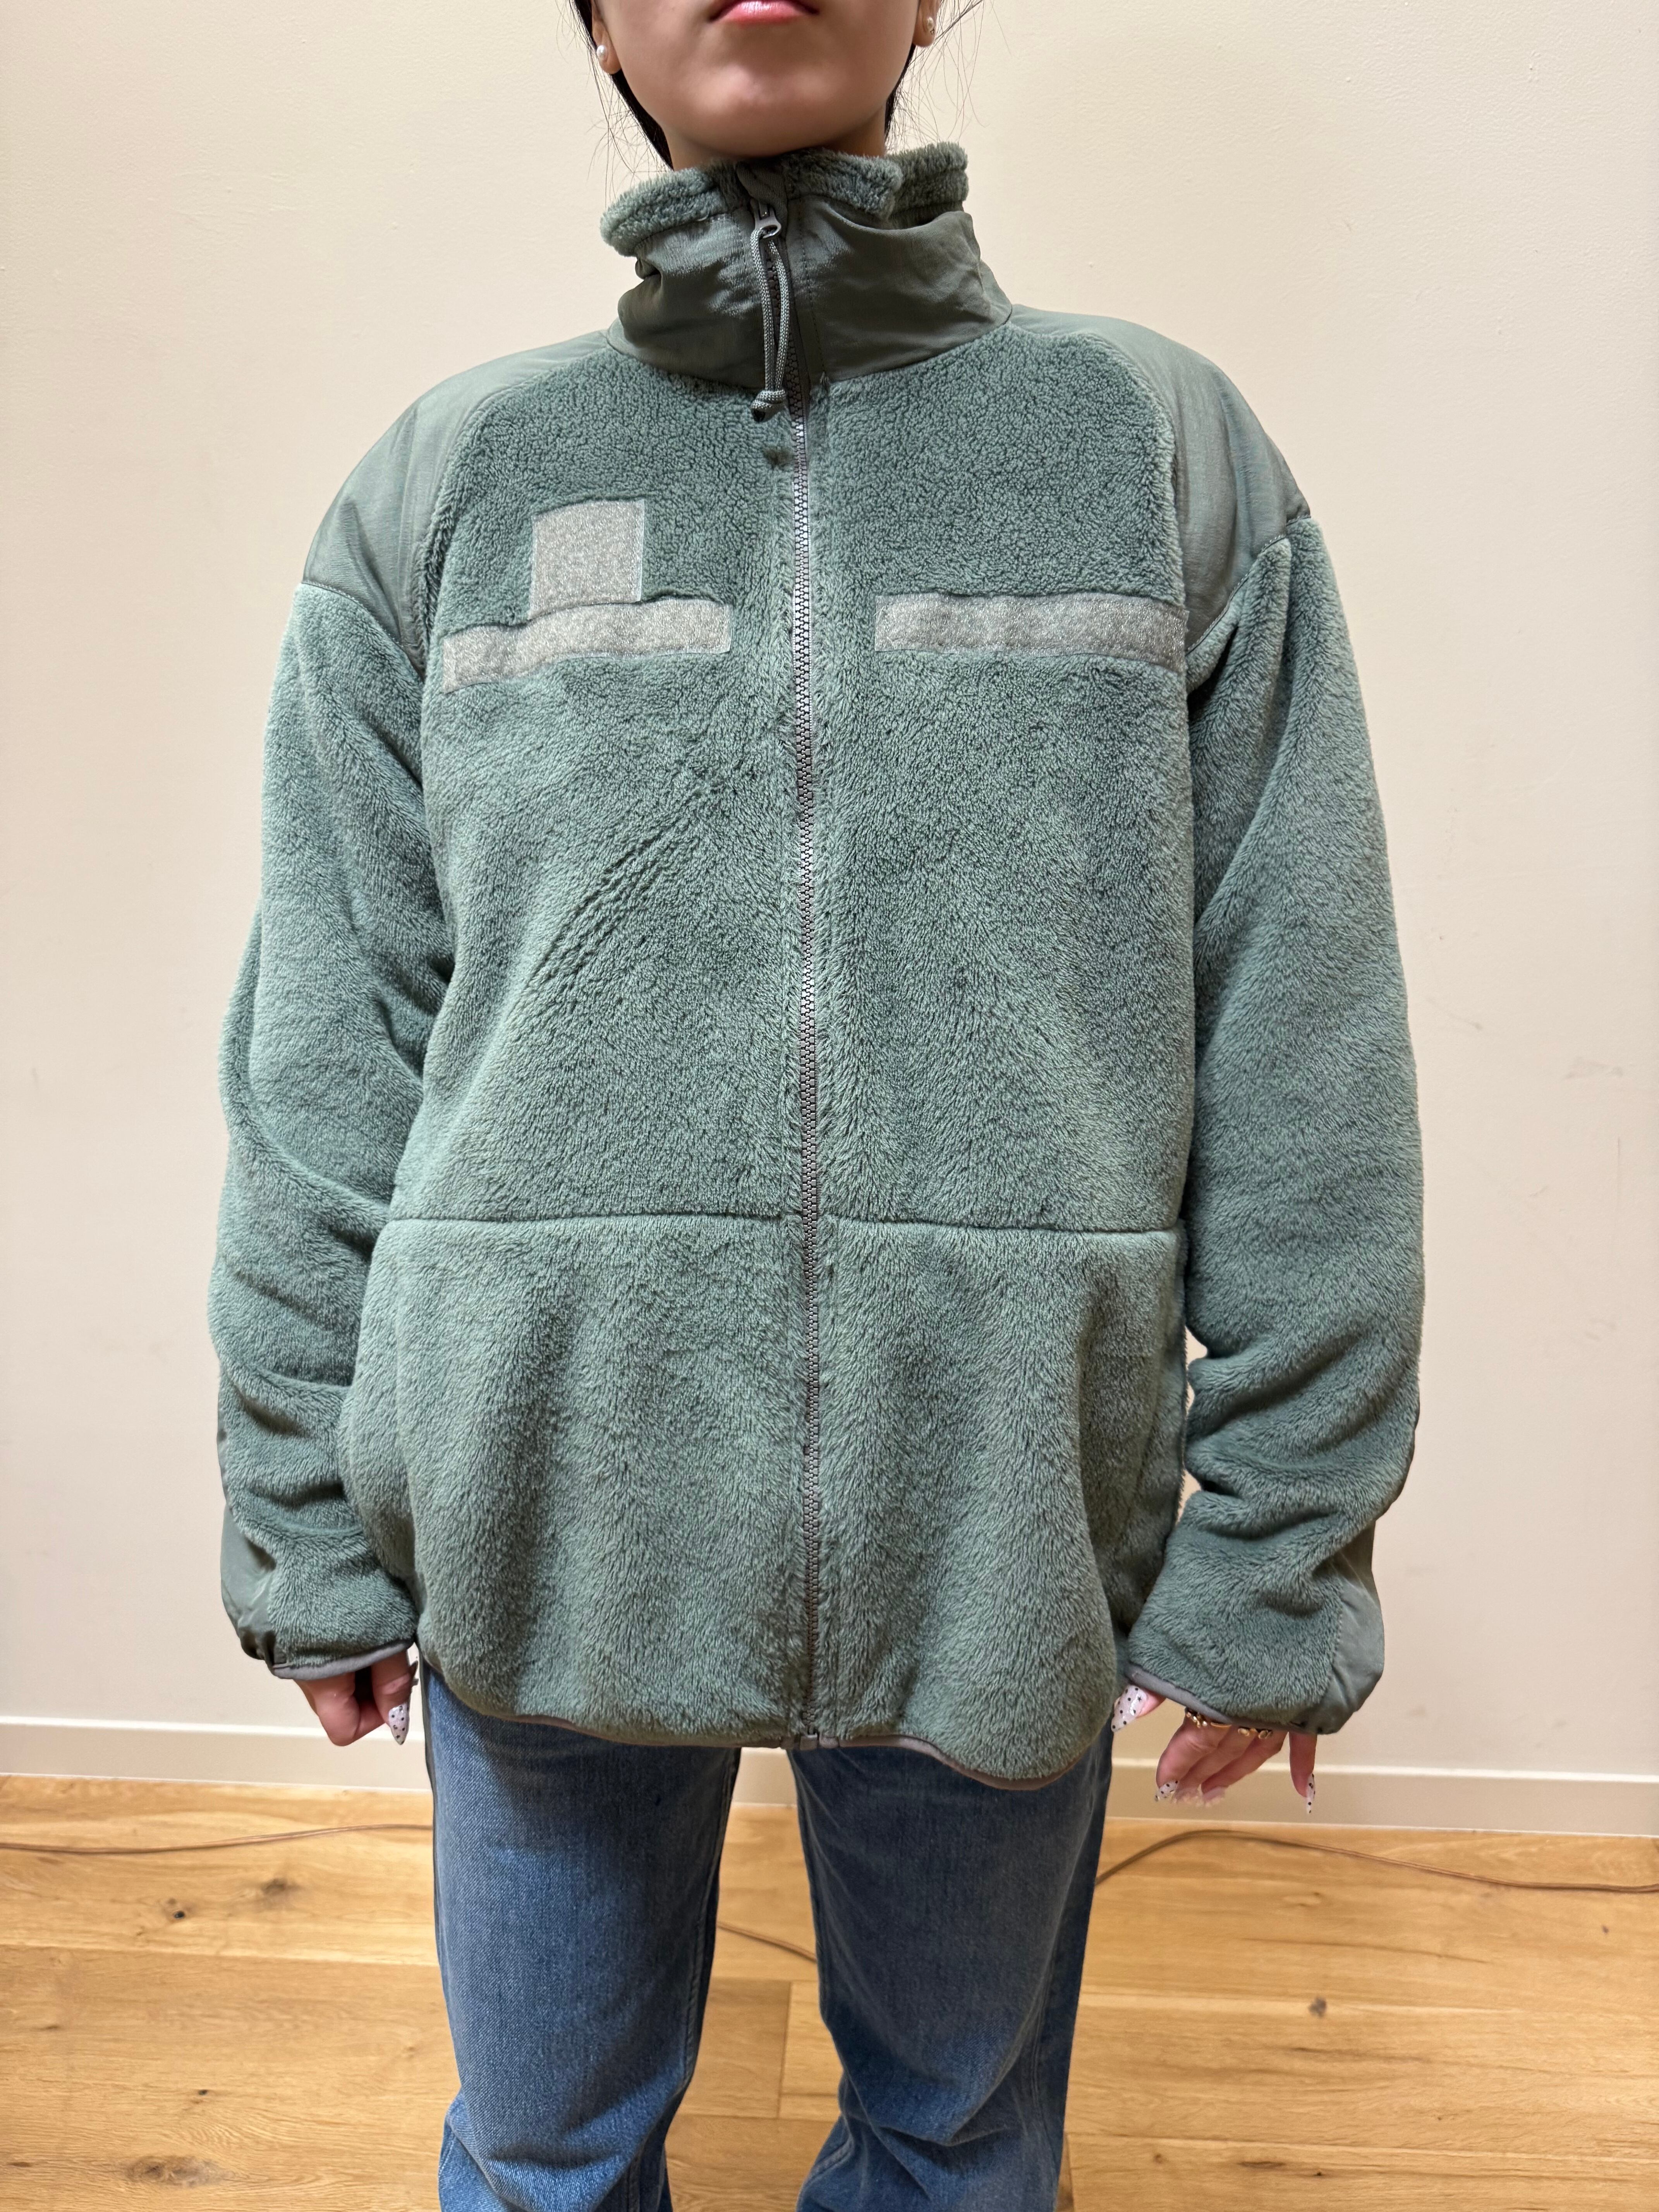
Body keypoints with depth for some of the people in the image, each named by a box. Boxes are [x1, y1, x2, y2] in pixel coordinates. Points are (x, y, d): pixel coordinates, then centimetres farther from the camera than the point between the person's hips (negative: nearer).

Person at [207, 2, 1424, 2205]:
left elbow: (1304, 1055, -1)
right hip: (545, 1508, 1)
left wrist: (1283, 1551, -2)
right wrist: (308, 1528, 3)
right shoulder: (447, 481, 5)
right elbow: (323, 1050, 3)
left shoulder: (1173, 450, 3)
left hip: (1005, 1527, 0)